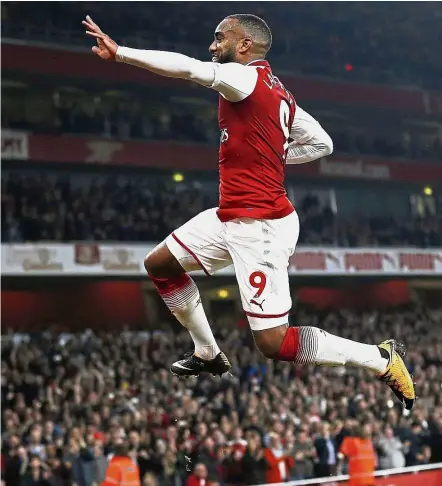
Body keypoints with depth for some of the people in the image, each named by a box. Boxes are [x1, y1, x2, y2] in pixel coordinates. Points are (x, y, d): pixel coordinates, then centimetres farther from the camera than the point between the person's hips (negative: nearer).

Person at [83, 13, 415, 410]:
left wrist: (119, 52, -20)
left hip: (259, 226, -10)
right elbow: (322, 144, 17)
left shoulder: (246, 77, -15)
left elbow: (185, 66, -27)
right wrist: (270, 155, 12)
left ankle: (381, 359, 0)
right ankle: (208, 354, 29)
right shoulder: (277, 91, 11)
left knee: (273, 343, -9)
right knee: (159, 265, 17)